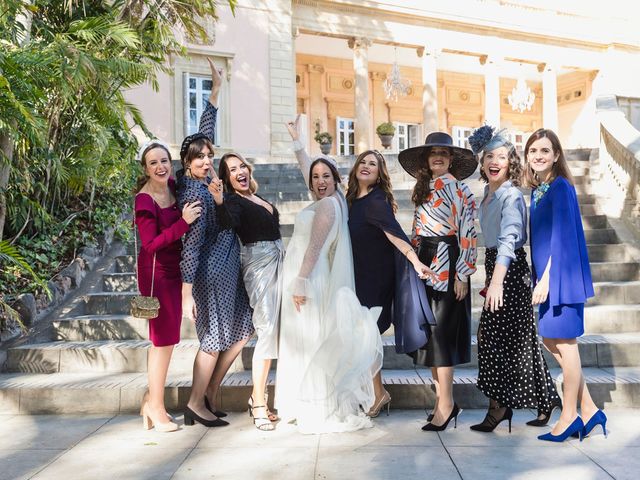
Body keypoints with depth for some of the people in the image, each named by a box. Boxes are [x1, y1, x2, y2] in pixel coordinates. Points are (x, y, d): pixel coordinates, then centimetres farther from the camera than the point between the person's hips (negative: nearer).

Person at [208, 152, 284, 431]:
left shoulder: (257, 199, 18)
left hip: (277, 260, 9)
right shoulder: (233, 201, -7)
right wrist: (219, 202, -46)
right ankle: (259, 405, -11)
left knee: (272, 332, 8)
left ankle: (257, 396, 16)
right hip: (259, 263, -9)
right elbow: (228, 223, -29)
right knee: (267, 330, -15)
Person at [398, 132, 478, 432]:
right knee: (429, 332, 7)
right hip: (424, 264, 7)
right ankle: (442, 400, 15)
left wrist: (463, 274, -15)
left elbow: (467, 233, -10)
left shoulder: (457, 188, -5)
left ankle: (446, 404, 0)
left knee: (441, 331, -7)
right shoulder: (423, 189, 16)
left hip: (447, 264, -7)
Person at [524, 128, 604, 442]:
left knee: (564, 342, 0)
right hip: (547, 275, 9)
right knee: (550, 340, 12)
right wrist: (540, 277, 15)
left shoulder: (560, 187, -12)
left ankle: (569, 416, 13)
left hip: (561, 273, -9)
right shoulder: (537, 190, 12)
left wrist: (545, 278, -19)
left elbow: (561, 236, -17)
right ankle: (588, 409, 21)